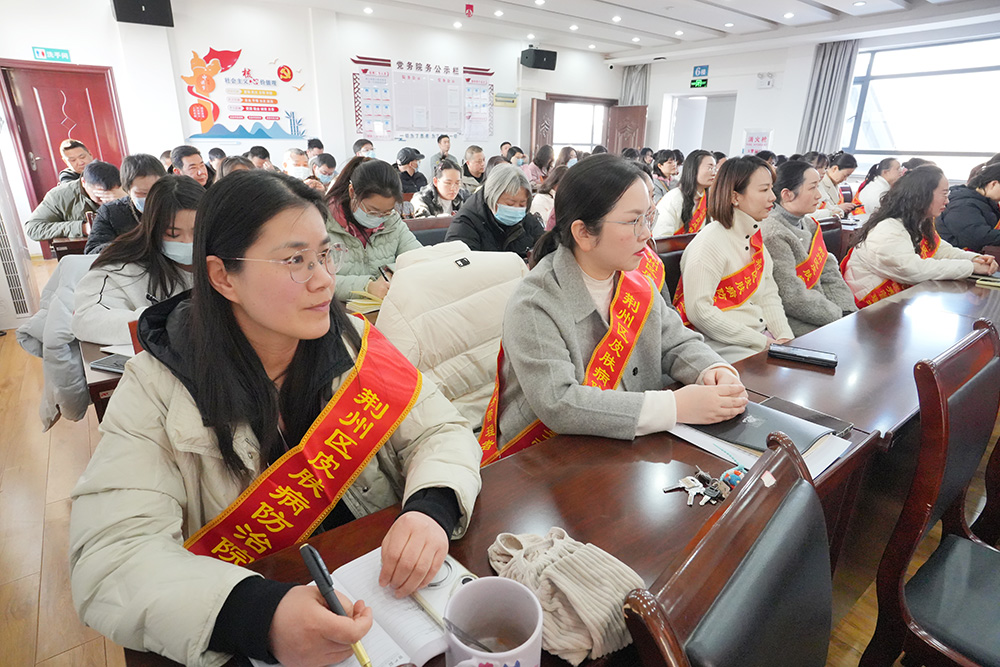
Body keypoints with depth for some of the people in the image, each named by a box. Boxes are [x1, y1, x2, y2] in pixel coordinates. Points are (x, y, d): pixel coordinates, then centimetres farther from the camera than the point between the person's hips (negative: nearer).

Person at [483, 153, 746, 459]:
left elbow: (677, 342, 11)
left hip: (635, 447, 7)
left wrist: (716, 371, -12)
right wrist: (675, 407, -29)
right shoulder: (533, 307, -21)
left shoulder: (638, 283, 4)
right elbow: (558, 404, -29)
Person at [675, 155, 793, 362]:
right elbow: (699, 311, -25)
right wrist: (760, 342, -19)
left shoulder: (755, 238, 12)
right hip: (721, 344, -9)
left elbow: (768, 296, 14)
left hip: (761, 335, 9)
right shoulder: (710, 242, -17)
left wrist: (785, 336, -4)